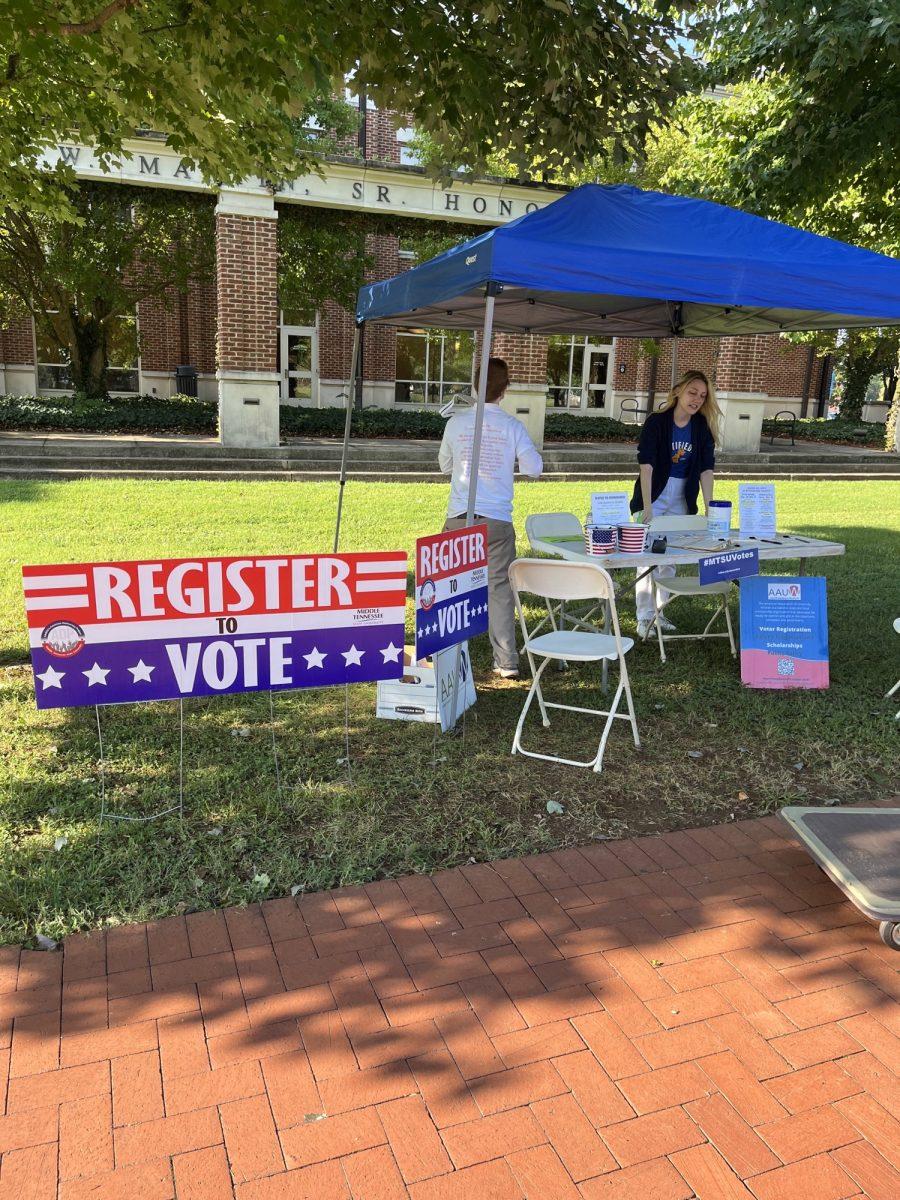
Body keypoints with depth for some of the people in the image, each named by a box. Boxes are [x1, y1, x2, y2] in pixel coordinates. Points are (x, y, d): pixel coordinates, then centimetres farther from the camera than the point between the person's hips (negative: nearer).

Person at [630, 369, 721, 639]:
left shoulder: (702, 427, -2)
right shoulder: (656, 422, -14)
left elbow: (706, 468, -7)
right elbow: (646, 465, -21)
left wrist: (709, 506, -15)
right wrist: (647, 506, -29)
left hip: (682, 500, 5)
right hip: (654, 495, -4)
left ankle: (658, 612, 23)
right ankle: (644, 618, -1)